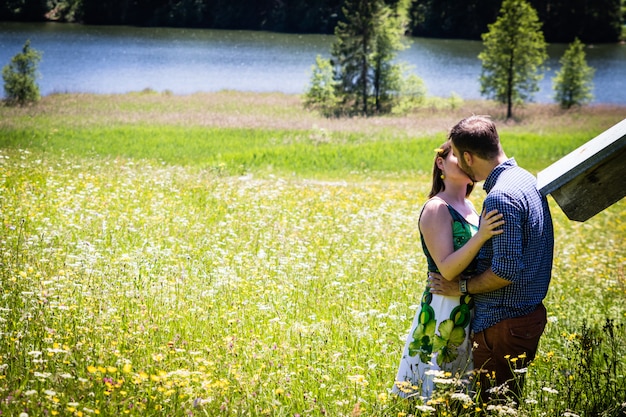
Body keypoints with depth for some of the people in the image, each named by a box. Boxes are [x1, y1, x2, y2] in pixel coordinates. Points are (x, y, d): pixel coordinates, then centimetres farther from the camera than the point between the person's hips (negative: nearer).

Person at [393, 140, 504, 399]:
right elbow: (447, 269, -23)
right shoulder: (436, 208, -14)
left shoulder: (468, 207, 11)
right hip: (445, 311, -8)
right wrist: (480, 236, -34)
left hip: (470, 309, 8)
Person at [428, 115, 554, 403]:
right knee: (509, 403, 18)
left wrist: (462, 287, -12)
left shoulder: (500, 197, -22)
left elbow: (506, 270, -25)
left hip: (504, 324, -10)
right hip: (530, 313, 10)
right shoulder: (526, 179, 10)